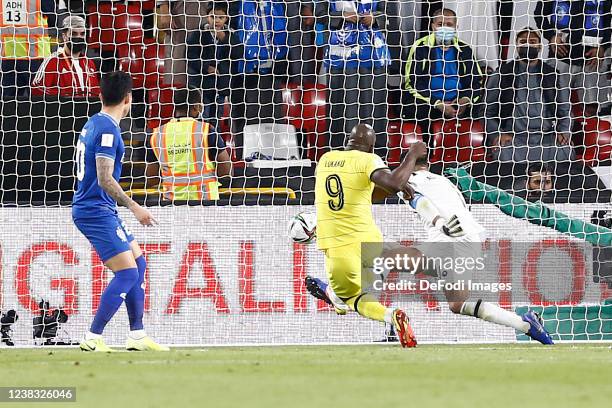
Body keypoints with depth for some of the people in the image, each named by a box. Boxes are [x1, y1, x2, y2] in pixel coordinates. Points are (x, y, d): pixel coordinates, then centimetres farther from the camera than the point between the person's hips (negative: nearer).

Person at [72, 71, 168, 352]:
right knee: (127, 273, -12)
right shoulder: (107, 130, -17)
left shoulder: (94, 124, 13)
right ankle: (92, 339, -10)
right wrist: (134, 207, -19)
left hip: (99, 210, 10)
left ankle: (137, 336, 15)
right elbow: (105, 179, -22)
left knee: (138, 263, 14)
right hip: (97, 211, -10)